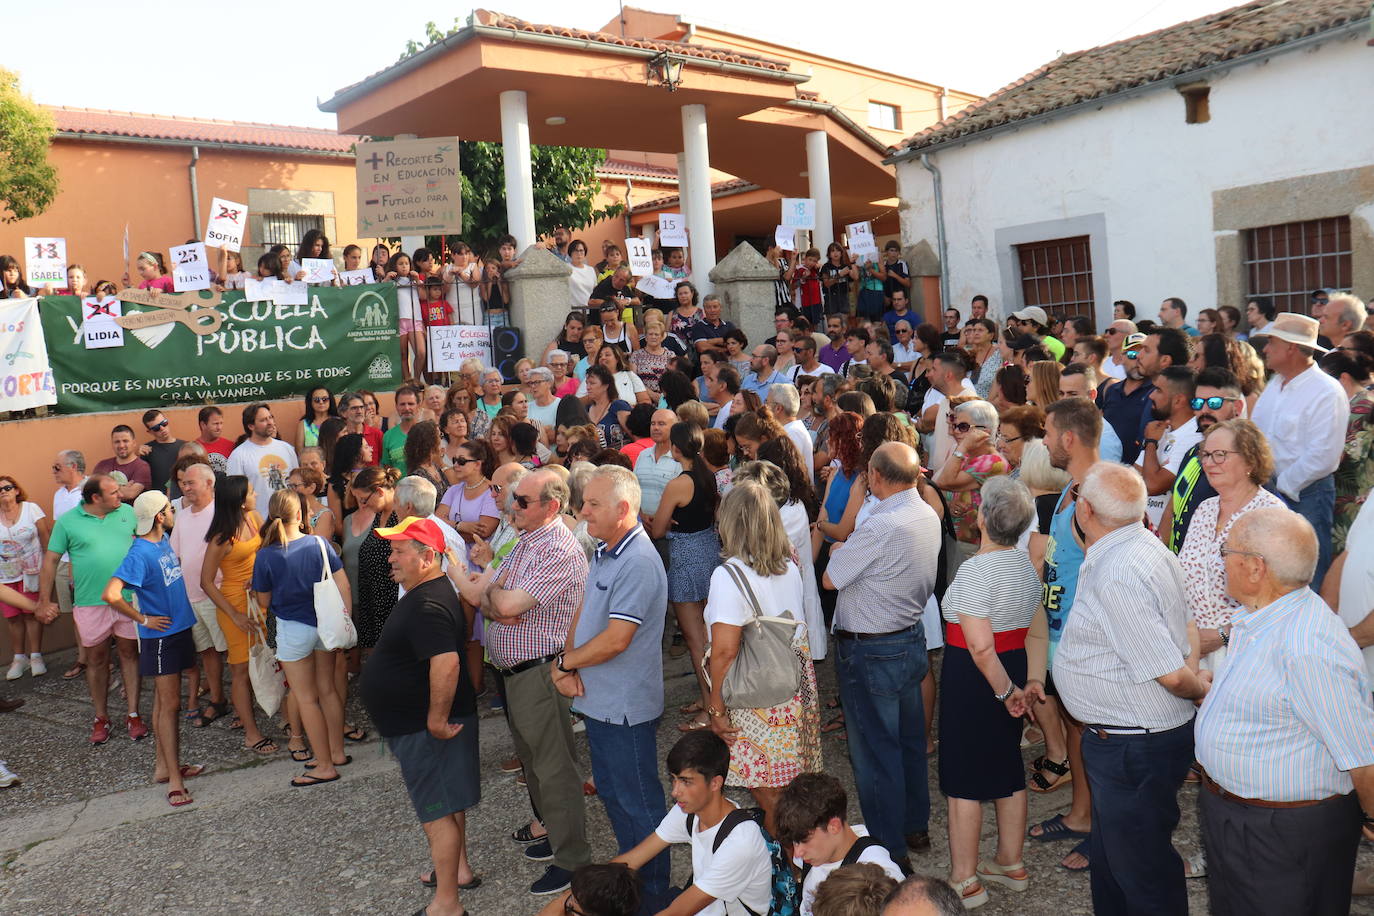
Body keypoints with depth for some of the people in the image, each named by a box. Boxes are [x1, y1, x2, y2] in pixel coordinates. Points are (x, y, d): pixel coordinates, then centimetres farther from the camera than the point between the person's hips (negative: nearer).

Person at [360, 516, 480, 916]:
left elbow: (446, 663, -38)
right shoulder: (425, 594, 9)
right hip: (419, 723, 11)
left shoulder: (427, 605, -27)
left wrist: (437, 721, -28)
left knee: (437, 811, 0)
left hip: (425, 730, -11)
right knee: (447, 802, 23)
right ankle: (459, 869, 38)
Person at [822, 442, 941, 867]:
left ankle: (889, 851, 15)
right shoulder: (928, 515, 1)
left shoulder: (881, 527, -28)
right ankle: (915, 826, 37)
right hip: (912, 638, 9)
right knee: (909, 740, 21)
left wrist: (836, 551, 2)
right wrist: (849, 548, 3)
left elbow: (830, 578, -17)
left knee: (874, 751, 4)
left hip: (870, 652, -9)